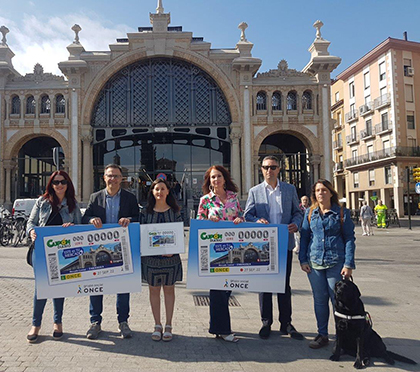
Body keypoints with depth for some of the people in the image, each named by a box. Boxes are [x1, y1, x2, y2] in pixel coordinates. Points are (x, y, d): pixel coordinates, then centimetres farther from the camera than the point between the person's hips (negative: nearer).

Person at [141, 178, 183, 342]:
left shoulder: (174, 212, 2)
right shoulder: (146, 212, 3)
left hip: (170, 257, 0)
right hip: (151, 257, 1)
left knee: (169, 290, 7)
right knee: (154, 290, 8)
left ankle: (168, 325, 19)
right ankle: (157, 325, 21)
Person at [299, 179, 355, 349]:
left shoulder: (342, 213, 2)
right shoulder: (310, 213, 9)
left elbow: (349, 239, 1)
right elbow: (304, 237, 12)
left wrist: (349, 264, -6)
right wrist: (303, 260, 4)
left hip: (336, 262, -2)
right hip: (314, 262, 3)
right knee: (319, 300, 8)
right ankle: (322, 335, 21)